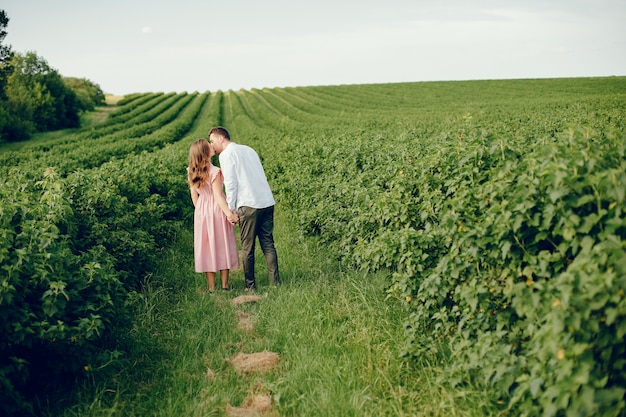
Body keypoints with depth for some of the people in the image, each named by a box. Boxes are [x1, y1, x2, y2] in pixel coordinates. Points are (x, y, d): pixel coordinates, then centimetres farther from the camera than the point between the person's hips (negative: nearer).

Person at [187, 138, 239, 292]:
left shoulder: (191, 173, 1)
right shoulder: (214, 171, -17)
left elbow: (194, 195, 7)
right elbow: (218, 196, -18)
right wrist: (229, 213, -18)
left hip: (201, 211, 5)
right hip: (217, 210, -5)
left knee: (207, 247, 9)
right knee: (222, 246, 7)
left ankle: (211, 288, 12)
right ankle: (224, 285, 13)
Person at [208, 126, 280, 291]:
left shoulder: (226, 154, -1)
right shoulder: (248, 149, 21)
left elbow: (231, 184, -8)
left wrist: (231, 209, -4)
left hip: (249, 205, -7)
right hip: (268, 202, 7)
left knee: (247, 248, 3)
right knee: (268, 245, 8)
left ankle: (251, 286, 10)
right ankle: (275, 283, 6)